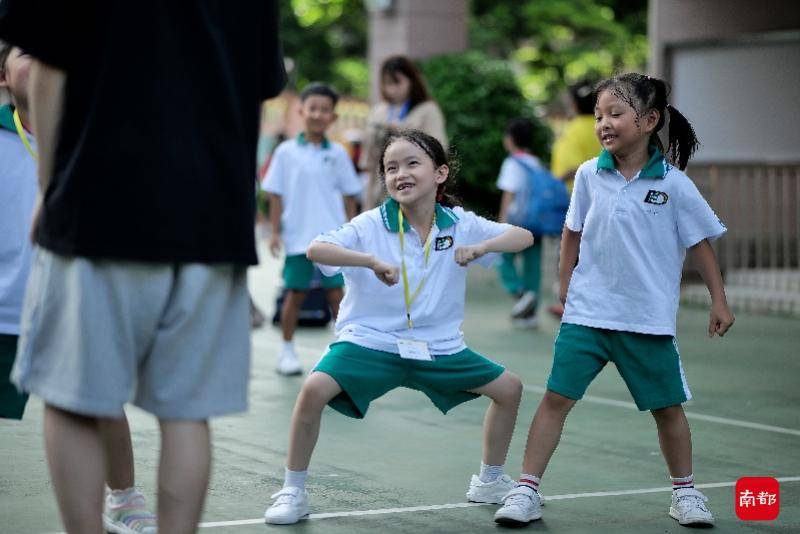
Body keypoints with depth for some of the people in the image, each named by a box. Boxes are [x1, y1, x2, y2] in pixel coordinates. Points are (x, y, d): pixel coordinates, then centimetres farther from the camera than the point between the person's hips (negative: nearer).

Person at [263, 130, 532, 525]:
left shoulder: (460, 225, -3)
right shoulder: (370, 226, -13)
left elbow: (524, 236, -7)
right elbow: (315, 249, -27)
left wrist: (481, 246, -27)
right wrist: (371, 260, -43)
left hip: (438, 347, 4)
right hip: (369, 340, -4)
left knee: (508, 388, 5)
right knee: (314, 390, -27)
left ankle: (489, 481, 28)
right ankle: (292, 492, -8)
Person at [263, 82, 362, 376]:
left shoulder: (337, 153, 4)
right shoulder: (286, 152, 0)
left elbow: (349, 195, 10)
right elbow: (276, 194, 3)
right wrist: (275, 231, -1)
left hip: (333, 236, 1)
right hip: (298, 238, -1)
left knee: (336, 292, 1)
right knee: (295, 293, 6)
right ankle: (287, 351, 17)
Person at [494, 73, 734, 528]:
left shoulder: (674, 184, -7)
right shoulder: (589, 175, -1)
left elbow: (701, 243, 2)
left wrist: (719, 301, 3)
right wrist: (566, 287, 11)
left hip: (650, 320, -1)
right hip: (587, 315, 1)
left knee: (668, 406, 9)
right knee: (557, 398, -5)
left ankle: (685, 491, 28)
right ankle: (527, 491, 0)